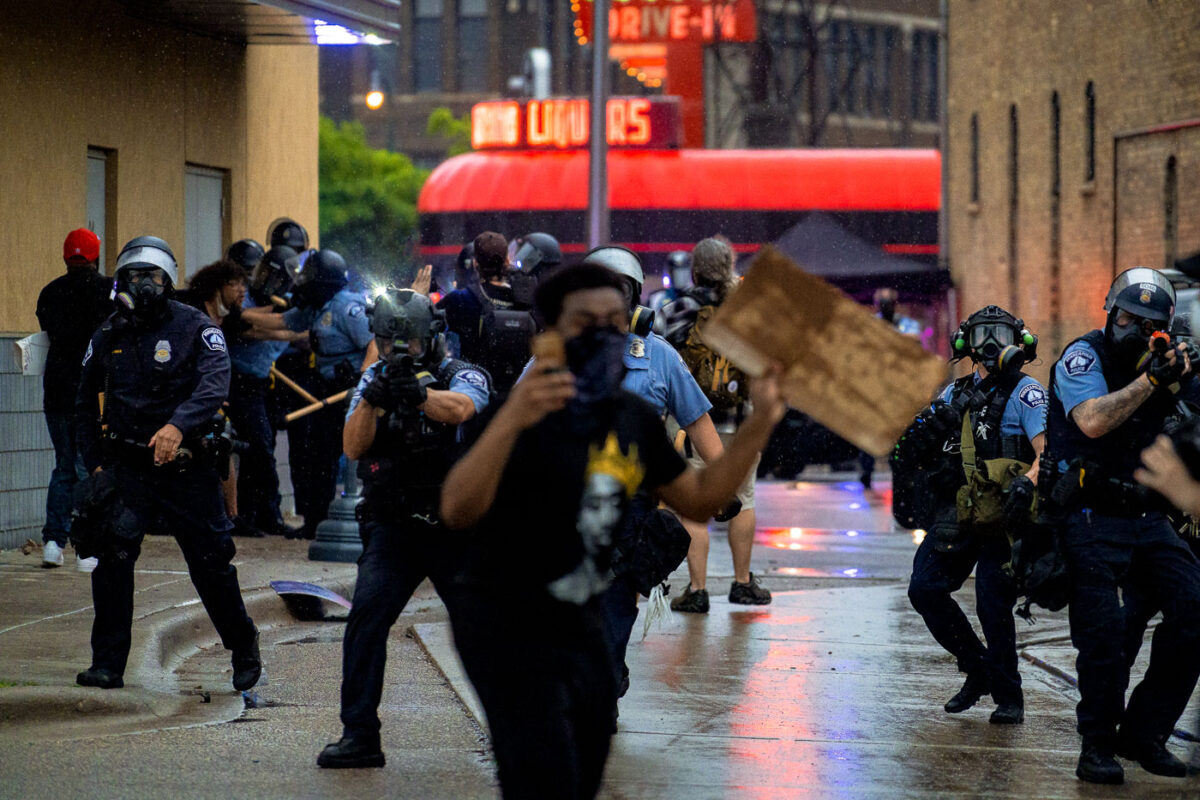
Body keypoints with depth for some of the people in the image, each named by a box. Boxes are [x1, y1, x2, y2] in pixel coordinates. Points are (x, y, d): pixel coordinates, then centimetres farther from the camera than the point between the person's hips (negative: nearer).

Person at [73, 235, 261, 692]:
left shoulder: (195, 328, -4)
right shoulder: (108, 337, 8)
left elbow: (214, 385, -20)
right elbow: (85, 405, 20)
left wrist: (178, 425, -37)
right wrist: (95, 463, 11)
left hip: (186, 466, -2)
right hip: (126, 465, 2)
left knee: (211, 564, 3)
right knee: (112, 554, -14)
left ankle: (245, 654, 23)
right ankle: (108, 663, -8)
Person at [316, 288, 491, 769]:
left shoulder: (462, 376, -4)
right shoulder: (373, 380, 7)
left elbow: (460, 408, -28)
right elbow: (353, 447, -5)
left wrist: (413, 391, -45)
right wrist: (373, 399, -23)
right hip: (392, 529, 2)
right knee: (366, 618, -14)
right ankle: (359, 736, -12)